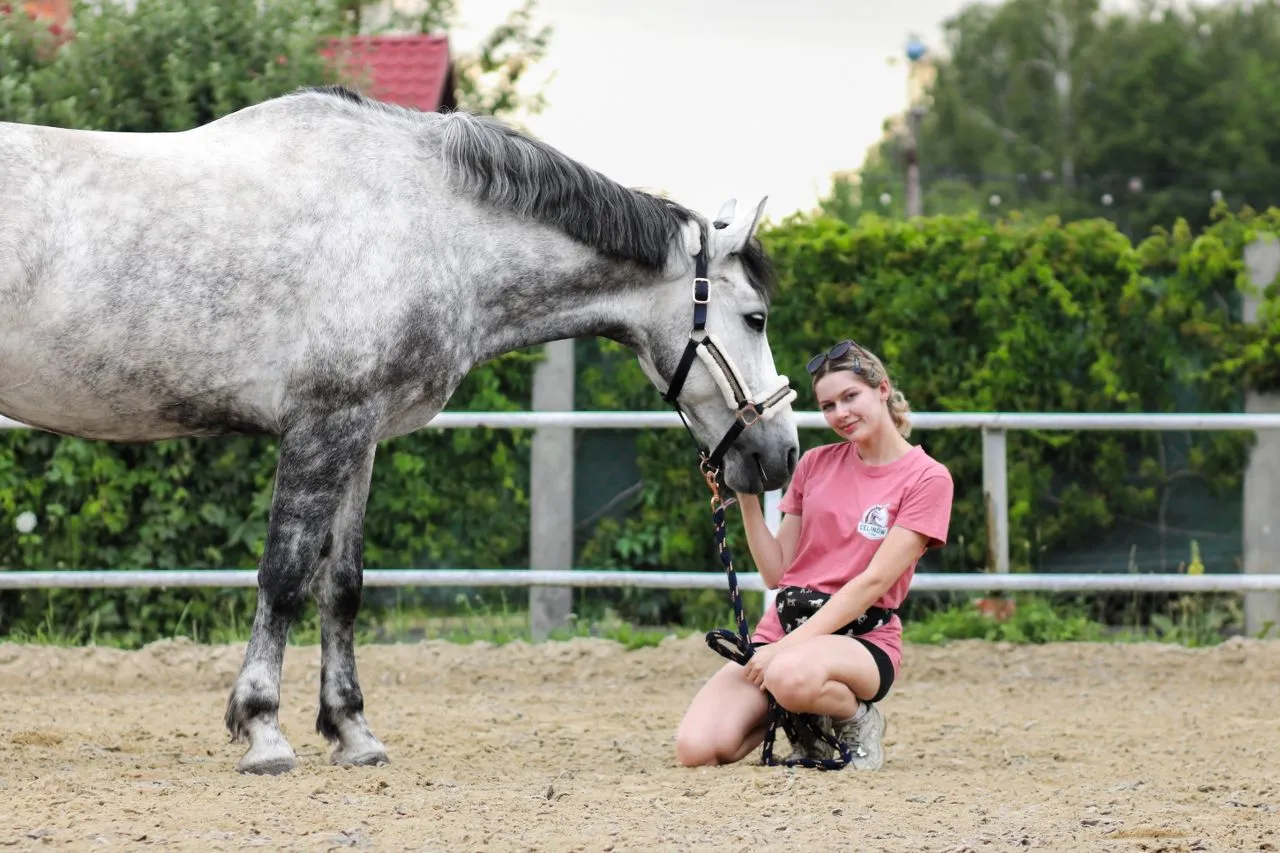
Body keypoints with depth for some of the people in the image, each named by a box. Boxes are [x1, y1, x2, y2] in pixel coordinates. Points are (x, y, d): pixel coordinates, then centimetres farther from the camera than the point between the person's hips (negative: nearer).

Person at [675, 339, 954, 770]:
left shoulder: (926, 478, -3)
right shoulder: (815, 464, 13)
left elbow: (873, 582, -11)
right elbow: (776, 573, 13)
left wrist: (791, 645, -18)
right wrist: (746, 498, 0)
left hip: (861, 636, -5)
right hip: (784, 623, 5)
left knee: (791, 675, -42)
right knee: (696, 748, -19)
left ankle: (857, 719, -7)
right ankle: (796, 721, 10)